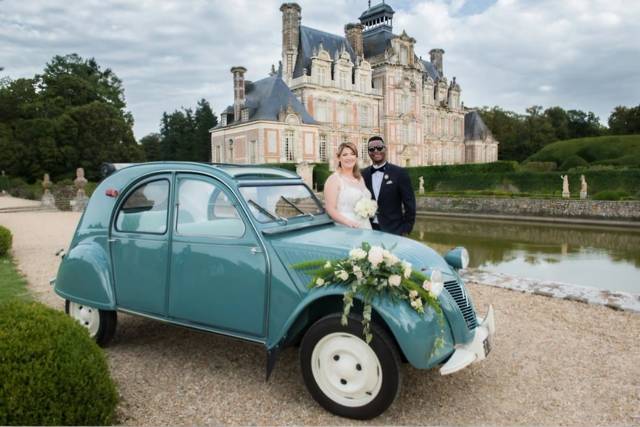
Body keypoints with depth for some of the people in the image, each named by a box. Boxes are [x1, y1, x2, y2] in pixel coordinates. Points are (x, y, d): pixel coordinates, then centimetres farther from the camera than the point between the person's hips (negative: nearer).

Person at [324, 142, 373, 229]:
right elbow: (330, 209, -11)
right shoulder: (334, 179, -4)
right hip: (344, 229, -5)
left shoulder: (360, 179, 14)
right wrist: (348, 222, -23)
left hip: (365, 226, 6)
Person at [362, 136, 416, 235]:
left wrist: (406, 229, -6)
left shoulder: (399, 173, -5)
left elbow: (409, 203, -3)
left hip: (393, 231, -2)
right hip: (368, 230, 3)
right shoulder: (363, 174, 4)